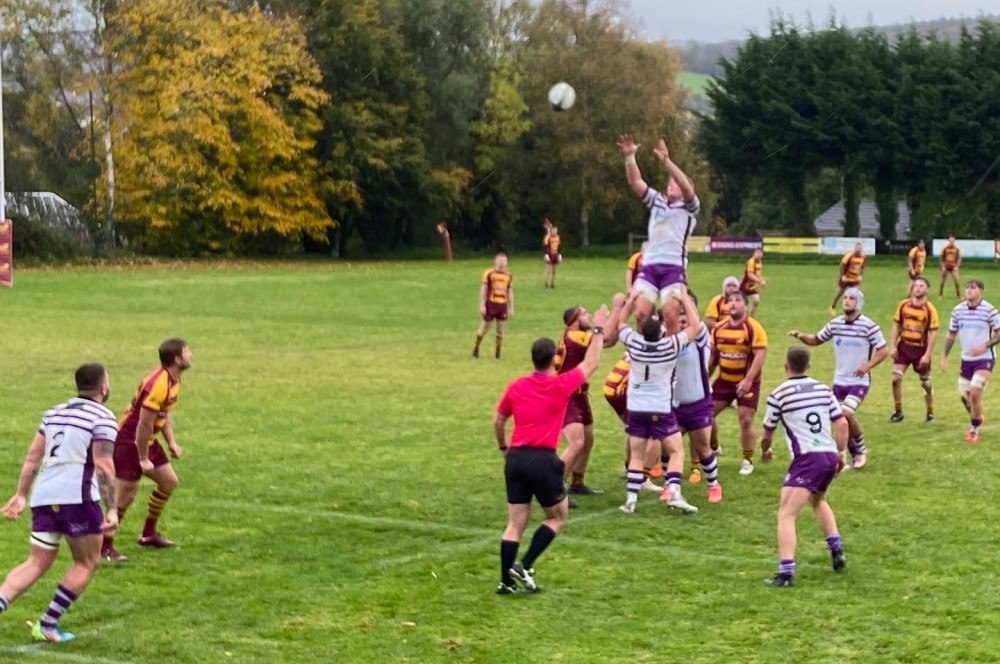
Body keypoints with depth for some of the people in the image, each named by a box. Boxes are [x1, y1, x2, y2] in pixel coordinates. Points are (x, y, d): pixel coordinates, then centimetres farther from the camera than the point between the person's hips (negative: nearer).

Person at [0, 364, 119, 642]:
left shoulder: (54, 412, 19)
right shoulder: (103, 418, -3)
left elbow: (32, 456, 16)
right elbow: (104, 466, -12)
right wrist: (112, 509, -13)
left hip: (43, 496, 7)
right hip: (77, 497, -6)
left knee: (37, 563, 11)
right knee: (87, 563, 10)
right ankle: (47, 624, 6)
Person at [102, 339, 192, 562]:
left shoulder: (173, 380, 3)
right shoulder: (158, 385, -28)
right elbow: (144, 425, -26)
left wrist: (171, 442, 10)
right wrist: (143, 460, -20)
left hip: (147, 440, 10)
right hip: (128, 441, -10)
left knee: (169, 482, 13)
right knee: (126, 495, -9)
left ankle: (148, 534, 26)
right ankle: (105, 546, 2)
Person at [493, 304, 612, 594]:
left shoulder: (515, 387, 6)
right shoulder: (561, 385, -5)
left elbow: (498, 422, 16)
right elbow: (591, 363, 8)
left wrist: (504, 447, 34)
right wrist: (598, 329, 18)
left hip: (515, 459, 5)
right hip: (543, 461, -4)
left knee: (515, 524, 9)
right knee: (557, 518, 12)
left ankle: (506, 581, 5)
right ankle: (524, 566, -1)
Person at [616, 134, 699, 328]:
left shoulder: (689, 207, 6)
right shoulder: (657, 201, 18)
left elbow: (686, 186, -14)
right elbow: (635, 182, 7)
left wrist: (665, 160, -24)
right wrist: (630, 157, -9)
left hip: (674, 268, -4)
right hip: (649, 266, 4)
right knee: (641, 314, -6)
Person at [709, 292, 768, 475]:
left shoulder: (754, 328, -14)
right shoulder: (718, 328, 4)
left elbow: (760, 355, -20)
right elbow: (713, 355, 15)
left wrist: (748, 380, -28)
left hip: (746, 383, -5)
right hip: (724, 380, 5)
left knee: (745, 421, -6)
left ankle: (748, 461, 10)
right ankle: (713, 449, 26)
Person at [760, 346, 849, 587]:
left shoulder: (778, 395, -3)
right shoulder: (823, 389, 10)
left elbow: (766, 434, 7)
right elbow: (842, 424, 7)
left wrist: (765, 451, 28)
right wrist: (841, 453, 18)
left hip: (806, 459, -7)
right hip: (830, 455, 7)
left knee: (786, 514, -9)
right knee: (818, 501, 35)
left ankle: (786, 572, -22)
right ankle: (837, 551, 32)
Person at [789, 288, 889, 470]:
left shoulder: (869, 326, -12)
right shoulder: (834, 324, 2)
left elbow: (883, 350, -8)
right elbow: (816, 340, 12)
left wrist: (868, 365, -22)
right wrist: (801, 336, -8)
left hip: (859, 382, -5)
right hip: (839, 382, 5)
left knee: (846, 413, -23)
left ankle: (861, 448, 1)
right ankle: (855, 456, 24)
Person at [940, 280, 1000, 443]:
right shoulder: (957, 310, 2)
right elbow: (951, 335, 12)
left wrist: (985, 345, -23)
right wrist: (944, 356, 5)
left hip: (984, 359, -5)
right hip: (966, 359, 5)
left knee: (975, 393, -17)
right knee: (964, 395, 10)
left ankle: (974, 429, 2)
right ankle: (976, 418, 40)